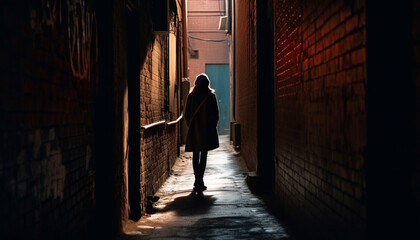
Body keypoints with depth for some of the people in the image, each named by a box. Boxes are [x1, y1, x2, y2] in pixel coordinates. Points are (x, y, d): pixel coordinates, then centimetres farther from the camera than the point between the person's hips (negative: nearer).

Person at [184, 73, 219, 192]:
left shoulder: (191, 96, 1)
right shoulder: (211, 96, -4)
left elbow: (186, 114, 4)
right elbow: (216, 114, -2)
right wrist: (212, 127, 10)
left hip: (194, 129, 2)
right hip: (207, 129, -2)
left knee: (195, 155, 12)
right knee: (203, 155, 0)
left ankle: (198, 180, 13)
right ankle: (199, 181, -7)